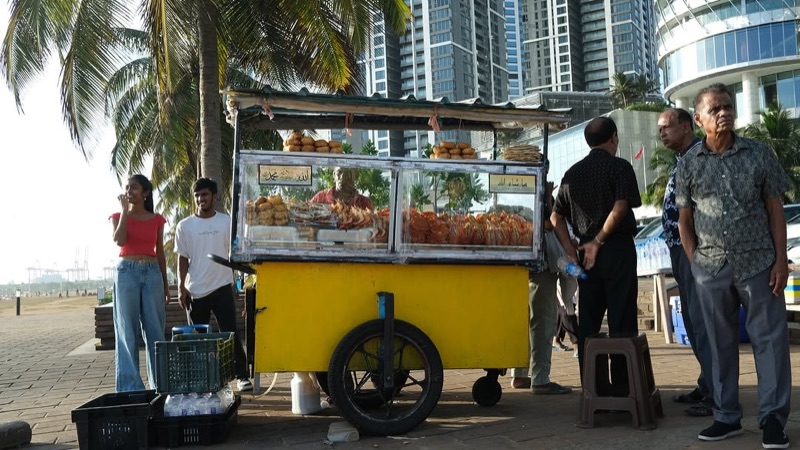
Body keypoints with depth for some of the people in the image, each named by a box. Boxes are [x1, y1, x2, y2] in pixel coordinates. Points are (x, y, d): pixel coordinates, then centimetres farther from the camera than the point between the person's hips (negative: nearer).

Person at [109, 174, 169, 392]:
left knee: (155, 329, 4)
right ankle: (130, 386, 1)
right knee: (127, 330, -2)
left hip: (152, 273, 2)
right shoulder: (119, 216, 6)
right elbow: (119, 240, -14)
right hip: (127, 272, -1)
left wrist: (165, 284, 13)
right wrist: (125, 210, -9)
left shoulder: (157, 220, 10)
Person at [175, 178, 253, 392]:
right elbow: (183, 258, 5)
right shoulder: (185, 226, 3)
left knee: (231, 333, -2)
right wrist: (181, 286, -2)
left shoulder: (227, 221, 2)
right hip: (196, 290, 1)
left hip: (222, 287, -1)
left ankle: (242, 375, 3)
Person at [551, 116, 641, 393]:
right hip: (617, 248, -5)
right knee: (621, 321, -1)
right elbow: (620, 207, -17)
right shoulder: (620, 167, -3)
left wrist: (571, 251, 4)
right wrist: (598, 241, -12)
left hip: (586, 253, 5)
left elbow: (556, 216, 9)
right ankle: (622, 387, 1)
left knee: (588, 322, 9)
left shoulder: (572, 173, 13)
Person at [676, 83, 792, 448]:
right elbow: (684, 220, 8)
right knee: (720, 343, 9)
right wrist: (694, 263, 0)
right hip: (711, 268, 1)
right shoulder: (688, 164, 4)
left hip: (758, 263, -1)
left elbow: (775, 210, 3)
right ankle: (726, 417, 20)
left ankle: (773, 418, 11)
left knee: (770, 339, 0)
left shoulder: (759, 155, 2)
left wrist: (780, 260, -4)